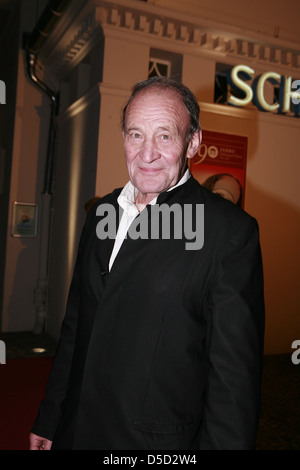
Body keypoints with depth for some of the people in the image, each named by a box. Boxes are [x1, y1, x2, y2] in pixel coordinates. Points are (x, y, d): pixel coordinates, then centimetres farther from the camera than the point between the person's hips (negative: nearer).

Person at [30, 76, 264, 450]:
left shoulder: (230, 231, -17)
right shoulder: (102, 211, 2)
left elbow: (234, 372, -15)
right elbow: (75, 326, 8)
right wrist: (48, 420, 11)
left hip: (158, 441, -5)